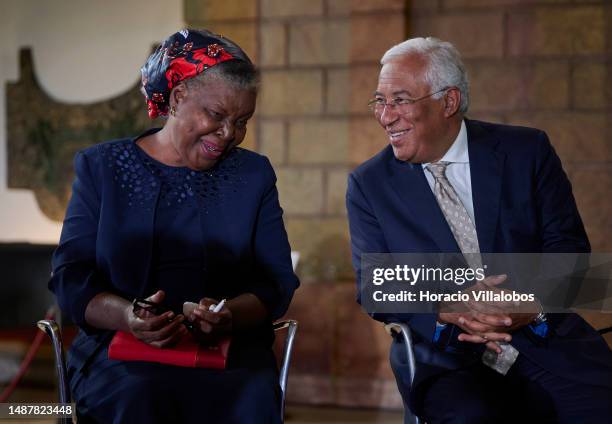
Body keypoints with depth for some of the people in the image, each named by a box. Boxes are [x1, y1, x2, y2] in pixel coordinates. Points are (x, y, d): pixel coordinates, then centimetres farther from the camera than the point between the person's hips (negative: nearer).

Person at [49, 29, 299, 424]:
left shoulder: (253, 173, 13)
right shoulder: (101, 168, 8)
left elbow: (277, 283, 5)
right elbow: (71, 279, 0)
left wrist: (231, 314, -18)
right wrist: (129, 316, -22)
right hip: (121, 350, -1)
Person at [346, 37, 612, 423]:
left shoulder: (527, 151, 4)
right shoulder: (369, 184, 5)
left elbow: (568, 245, 3)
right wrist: (448, 310, -18)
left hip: (546, 343, 1)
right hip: (444, 358, -1)